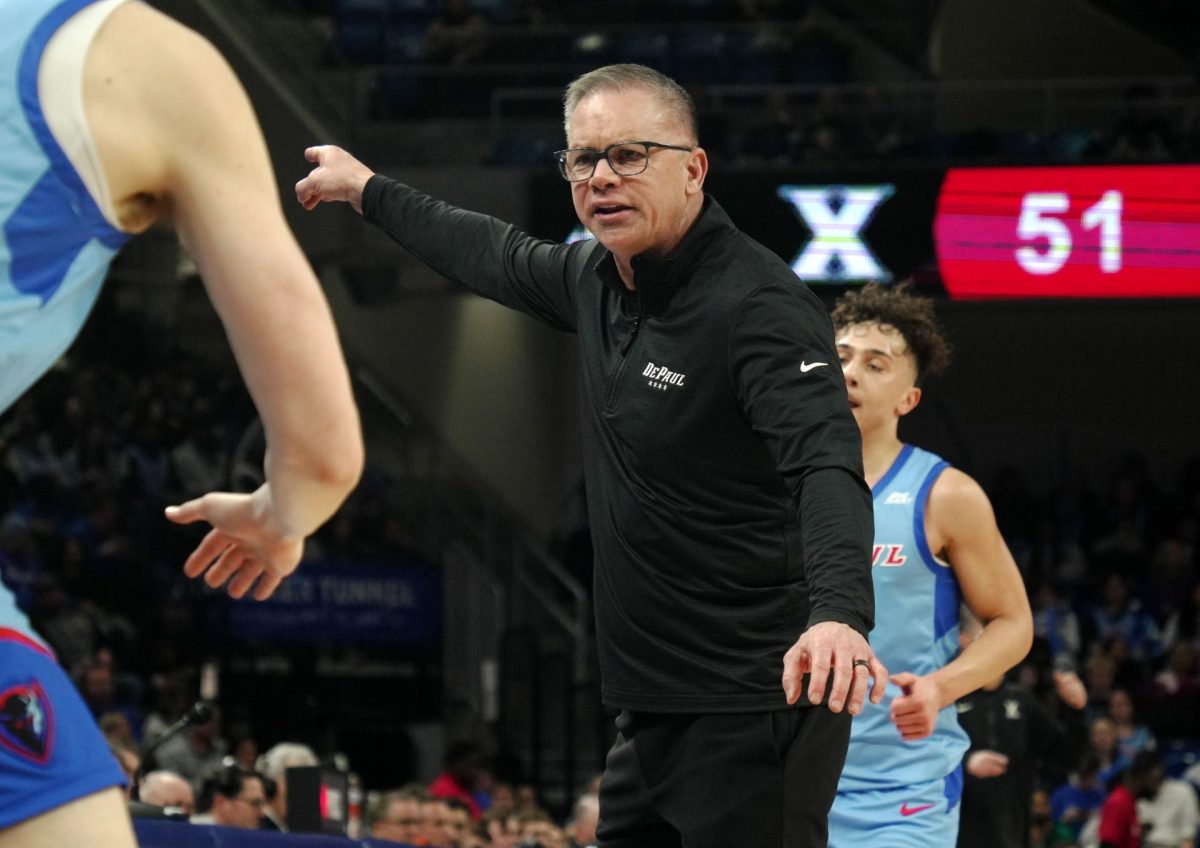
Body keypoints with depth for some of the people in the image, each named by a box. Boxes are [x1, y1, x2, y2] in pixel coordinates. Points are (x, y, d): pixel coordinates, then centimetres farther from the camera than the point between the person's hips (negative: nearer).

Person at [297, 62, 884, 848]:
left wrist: (838, 613, -49)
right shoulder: (600, 279, 9)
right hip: (654, 709, 9)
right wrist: (369, 191, 45)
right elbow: (501, 258, 32)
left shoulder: (758, 305, -17)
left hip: (755, 711, -9)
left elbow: (827, 462, -31)